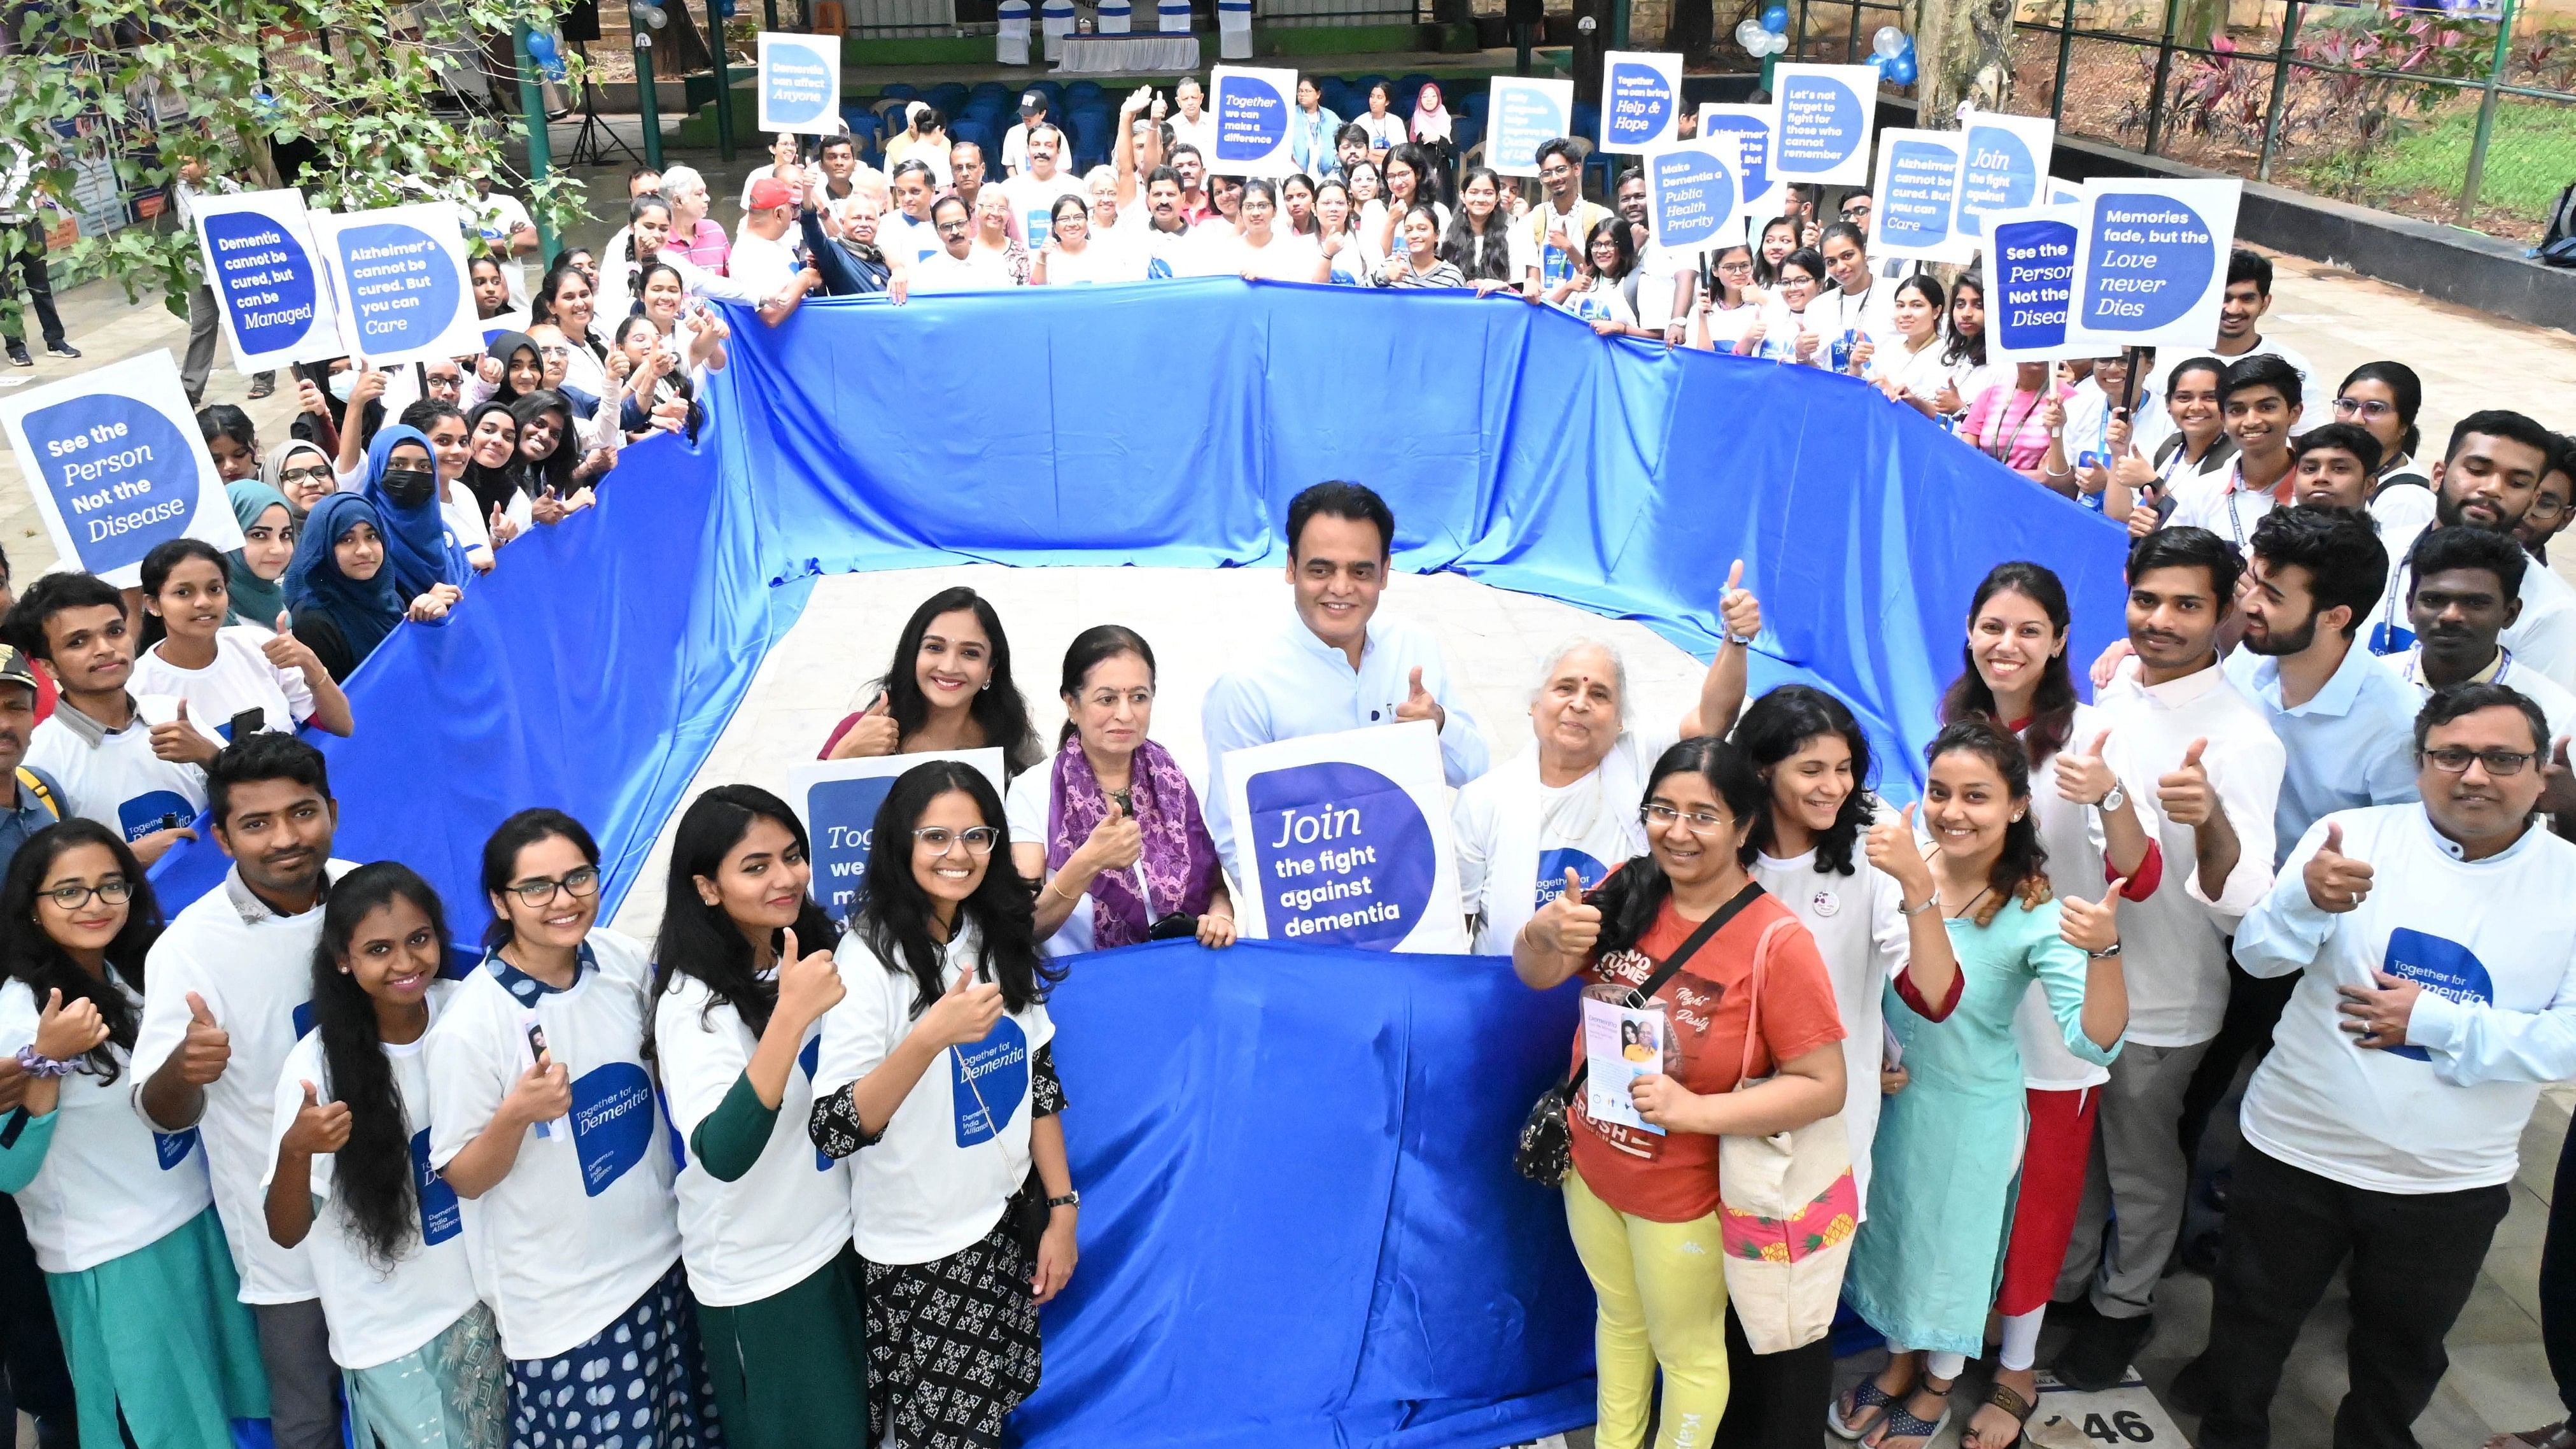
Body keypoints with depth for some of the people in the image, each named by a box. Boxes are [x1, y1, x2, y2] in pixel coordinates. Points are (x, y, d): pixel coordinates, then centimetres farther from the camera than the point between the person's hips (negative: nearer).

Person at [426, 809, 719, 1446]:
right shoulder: (469, 1024, -20)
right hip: (562, 1301, -5)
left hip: (660, 1258, 5)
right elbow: (462, 1179, -12)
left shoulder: (624, 960, -6)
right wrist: (516, 1114, -30)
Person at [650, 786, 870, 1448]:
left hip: (839, 1237, 7)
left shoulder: (810, 950, -3)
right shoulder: (694, 1001, -23)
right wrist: (790, 1014, -46)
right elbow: (723, 1155, -39)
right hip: (759, 1276, -6)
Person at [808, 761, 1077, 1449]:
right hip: (917, 1251, -5)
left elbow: (1039, 1084, 6)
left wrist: (1062, 1210, 3)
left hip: (1004, 1227, 5)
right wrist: (932, 1035, -38)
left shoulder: (1000, 939, 0)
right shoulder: (869, 959, -18)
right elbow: (831, 1132, -26)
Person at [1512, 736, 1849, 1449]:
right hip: (1589, 1164, 5)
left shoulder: (1776, 940, -22)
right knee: (1619, 1317, 27)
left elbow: (1823, 1086, -20)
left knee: (1686, 1349, 18)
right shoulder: (1626, 890, -9)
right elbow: (1536, 975, -8)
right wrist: (1545, 932, -31)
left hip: (1681, 1193, -5)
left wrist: (1694, 1110, -30)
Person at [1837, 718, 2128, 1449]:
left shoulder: (2037, 913, -24)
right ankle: (1899, 1362, 50)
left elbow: (2095, 1042, -33)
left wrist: (2105, 949, -49)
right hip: (1890, 1091, 4)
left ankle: (1937, 1386, 46)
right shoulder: (1902, 862, -15)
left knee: (1950, 1244, 19)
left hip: (1970, 1110, -3)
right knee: (1890, 1229, 23)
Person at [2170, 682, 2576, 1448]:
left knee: (2404, 1352, 23)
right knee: (2252, 1323, 17)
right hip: (2296, 1151, -1)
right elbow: (2259, 955, -17)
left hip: (2450, 1182, 1)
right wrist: (2307, 896, -38)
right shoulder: (2355, 835, -9)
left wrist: (2434, 1021, -23)